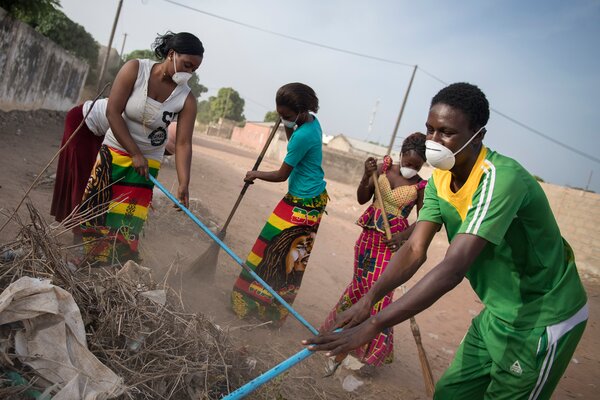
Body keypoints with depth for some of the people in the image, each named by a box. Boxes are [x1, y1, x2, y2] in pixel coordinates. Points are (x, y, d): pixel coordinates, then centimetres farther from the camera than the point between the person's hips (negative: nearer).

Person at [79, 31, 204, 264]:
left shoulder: (186, 100, -12)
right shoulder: (135, 69, -14)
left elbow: (183, 144, -15)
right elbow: (113, 112, -15)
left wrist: (183, 185, -26)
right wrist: (135, 154, -17)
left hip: (147, 161, 1)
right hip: (114, 150, 0)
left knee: (127, 223, -2)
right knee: (95, 209, 6)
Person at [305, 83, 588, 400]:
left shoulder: (501, 179, -30)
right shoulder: (439, 179, -4)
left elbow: (453, 268, -39)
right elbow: (415, 249, -12)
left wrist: (372, 325, -43)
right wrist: (369, 298, -28)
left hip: (543, 321, -7)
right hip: (498, 312, 7)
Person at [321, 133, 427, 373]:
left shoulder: (421, 187, -7)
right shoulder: (384, 168, 1)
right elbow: (362, 199, 1)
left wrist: (403, 235, -20)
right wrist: (367, 176, -16)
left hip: (391, 242, -3)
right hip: (368, 236, 4)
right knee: (359, 283, 16)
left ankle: (374, 350, 10)